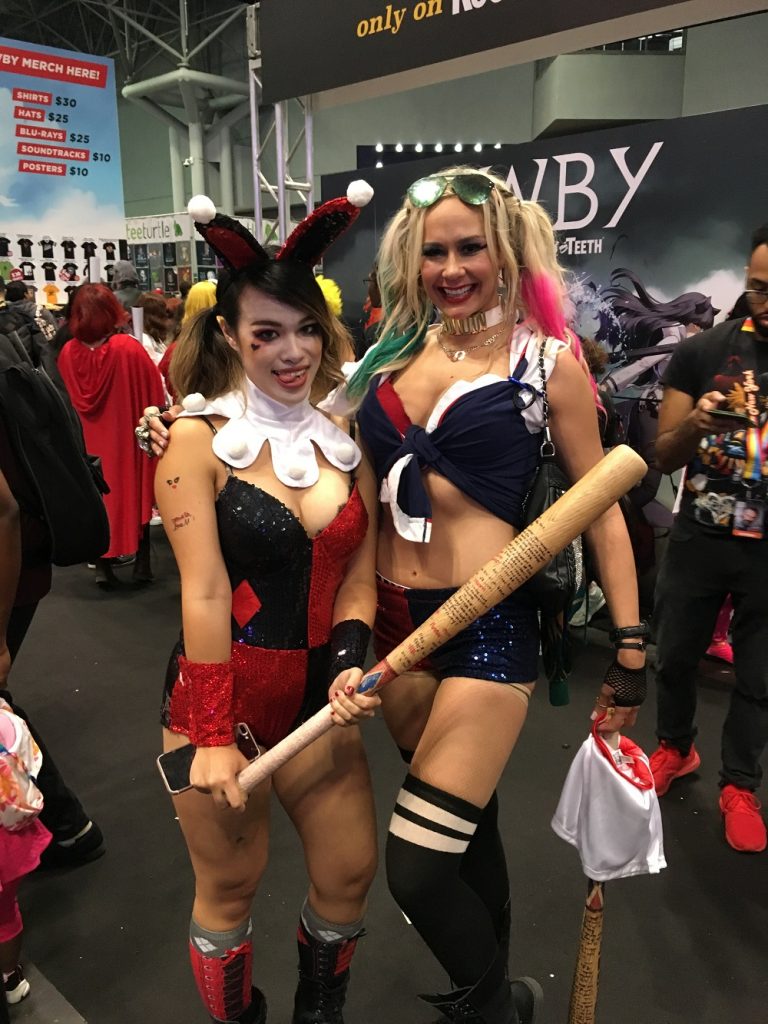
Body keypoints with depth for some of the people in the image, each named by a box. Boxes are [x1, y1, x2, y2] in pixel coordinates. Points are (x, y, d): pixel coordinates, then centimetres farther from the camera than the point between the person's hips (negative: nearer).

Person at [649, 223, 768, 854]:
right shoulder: (702, 352, -3)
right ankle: (676, 749, 39)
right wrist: (694, 425, -22)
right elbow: (663, 458, -1)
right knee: (675, 658, 14)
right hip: (699, 540, 1)